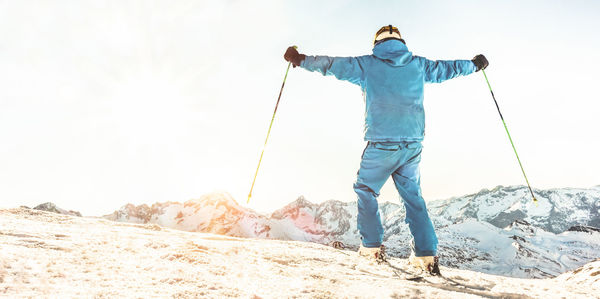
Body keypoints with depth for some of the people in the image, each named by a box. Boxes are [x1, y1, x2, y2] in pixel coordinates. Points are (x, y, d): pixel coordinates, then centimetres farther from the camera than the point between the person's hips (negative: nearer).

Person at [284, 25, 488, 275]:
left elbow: (331, 64, 9)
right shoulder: (418, 65, 13)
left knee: (365, 191, 13)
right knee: (413, 197, 12)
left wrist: (300, 59, 24)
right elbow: (447, 68, 27)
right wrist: (475, 64, 46)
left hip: (381, 143, -3)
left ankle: (371, 246, 7)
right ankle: (426, 255, 8)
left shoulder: (366, 65, 4)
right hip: (413, 144, 4)